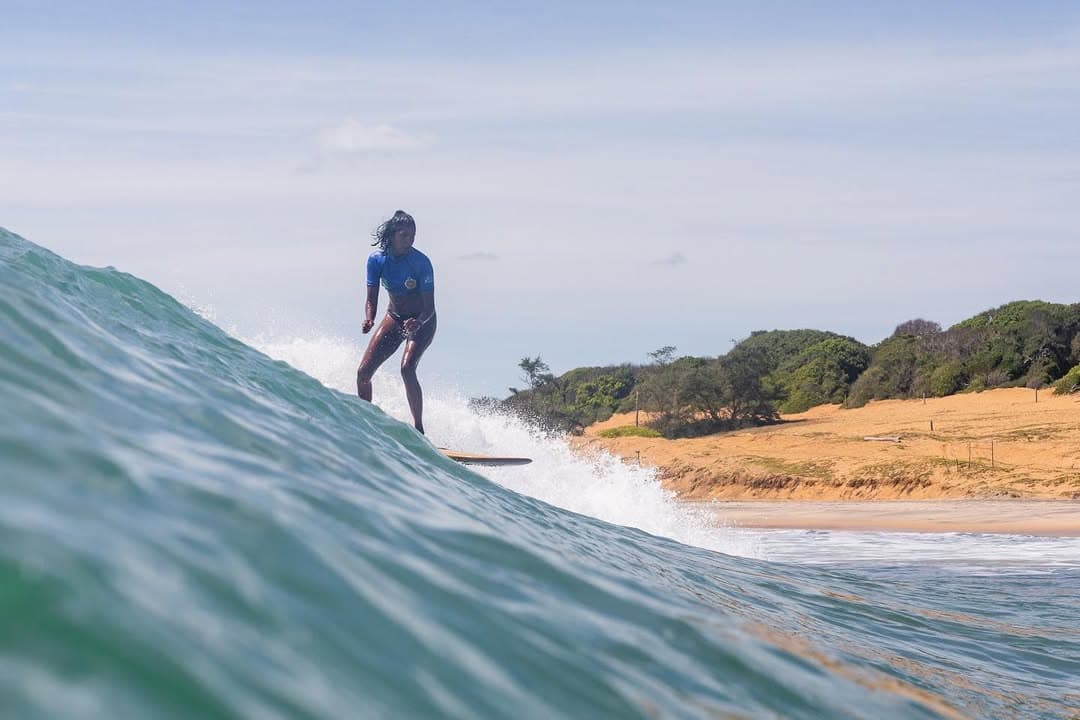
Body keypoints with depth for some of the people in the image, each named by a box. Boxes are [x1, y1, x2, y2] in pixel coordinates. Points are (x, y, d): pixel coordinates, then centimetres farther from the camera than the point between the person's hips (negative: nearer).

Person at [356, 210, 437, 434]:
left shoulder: (421, 262, -21)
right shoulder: (377, 260, -11)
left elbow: (429, 307, -22)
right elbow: (372, 300, -5)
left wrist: (418, 322, -43)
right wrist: (369, 320, -27)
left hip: (422, 321, -5)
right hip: (394, 317, 5)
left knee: (407, 368, -28)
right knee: (363, 372, -3)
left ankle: (419, 428, -19)